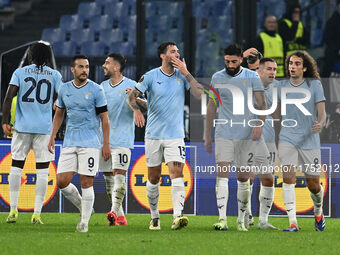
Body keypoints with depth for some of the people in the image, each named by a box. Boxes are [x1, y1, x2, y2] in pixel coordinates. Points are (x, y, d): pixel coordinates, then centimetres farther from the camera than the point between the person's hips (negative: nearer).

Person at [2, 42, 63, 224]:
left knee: (16, 166, 11)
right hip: (45, 127, 0)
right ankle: (37, 213, -3)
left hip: (22, 127, 0)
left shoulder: (20, 72, 3)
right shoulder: (54, 75, 4)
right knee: (42, 170, 2)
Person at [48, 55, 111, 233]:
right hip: (69, 142, 4)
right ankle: (82, 207, 21)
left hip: (90, 143, -4)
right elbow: (59, 114, 21)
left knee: (86, 182, -7)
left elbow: (104, 118, -1)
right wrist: (52, 136, 12)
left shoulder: (96, 90, -3)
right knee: (62, 181, -3)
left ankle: (84, 221, 3)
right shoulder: (64, 89, 9)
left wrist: (106, 144, -5)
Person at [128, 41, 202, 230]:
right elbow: (132, 95, -6)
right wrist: (136, 110, -26)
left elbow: (199, 93, -6)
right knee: (153, 178, 7)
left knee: (177, 173, -16)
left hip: (175, 135, 0)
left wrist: (186, 73, -10)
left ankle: (178, 216, -26)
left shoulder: (182, 76, 5)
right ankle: (154, 216, 23)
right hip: (153, 135, 0)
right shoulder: (151, 76, 0)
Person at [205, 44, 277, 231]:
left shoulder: (252, 77, 2)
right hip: (223, 134, 0)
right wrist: (207, 136, 12)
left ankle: (241, 220, 10)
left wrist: (259, 124, -19)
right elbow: (211, 107, 13)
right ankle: (222, 219, -14)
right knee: (222, 174, -11)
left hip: (246, 135, 0)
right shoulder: (217, 78, 7)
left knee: (243, 178, 3)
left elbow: (262, 104, -1)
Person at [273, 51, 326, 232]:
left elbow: (321, 112, -2)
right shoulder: (281, 86, 7)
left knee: (313, 184, 4)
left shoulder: (314, 85, 1)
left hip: (310, 140, -1)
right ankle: (293, 222, -19)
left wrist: (319, 124, -24)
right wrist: (276, 140, 16)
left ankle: (318, 212, 35)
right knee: (288, 177, -17)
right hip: (287, 139, 1)